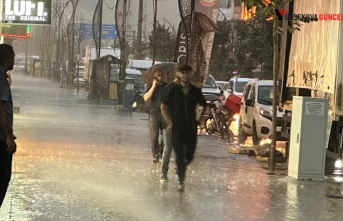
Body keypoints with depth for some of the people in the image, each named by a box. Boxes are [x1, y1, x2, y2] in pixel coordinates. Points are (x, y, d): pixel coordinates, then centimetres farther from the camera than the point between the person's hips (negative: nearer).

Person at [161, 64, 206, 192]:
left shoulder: (195, 91, 5)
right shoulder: (172, 89, -4)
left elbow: (203, 105, 21)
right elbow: (163, 106, 1)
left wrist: (198, 119, 12)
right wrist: (169, 122, -5)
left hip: (191, 127, 3)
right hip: (176, 127, -3)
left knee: (189, 155, 5)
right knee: (179, 154, -5)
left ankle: (180, 168, 36)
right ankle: (181, 181, 2)